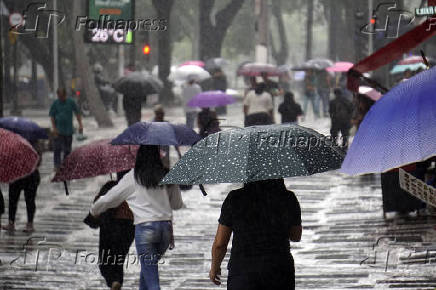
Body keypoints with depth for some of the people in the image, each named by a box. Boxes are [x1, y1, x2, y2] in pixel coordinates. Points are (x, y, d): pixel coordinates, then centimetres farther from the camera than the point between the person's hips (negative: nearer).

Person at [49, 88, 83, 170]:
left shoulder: (71, 102, 1)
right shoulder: (55, 103, 0)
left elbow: (77, 113, 7)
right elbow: (52, 116, 2)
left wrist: (80, 125, -1)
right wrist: (54, 128, -7)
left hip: (68, 130, 2)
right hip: (58, 130, -2)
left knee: (67, 149, 6)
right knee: (58, 148, -10)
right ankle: (57, 165, -6)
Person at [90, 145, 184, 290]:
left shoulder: (132, 177, -1)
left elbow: (109, 198, 9)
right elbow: (178, 204, 19)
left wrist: (94, 211, 28)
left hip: (145, 227, -4)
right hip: (166, 226, 4)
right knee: (147, 267, 25)